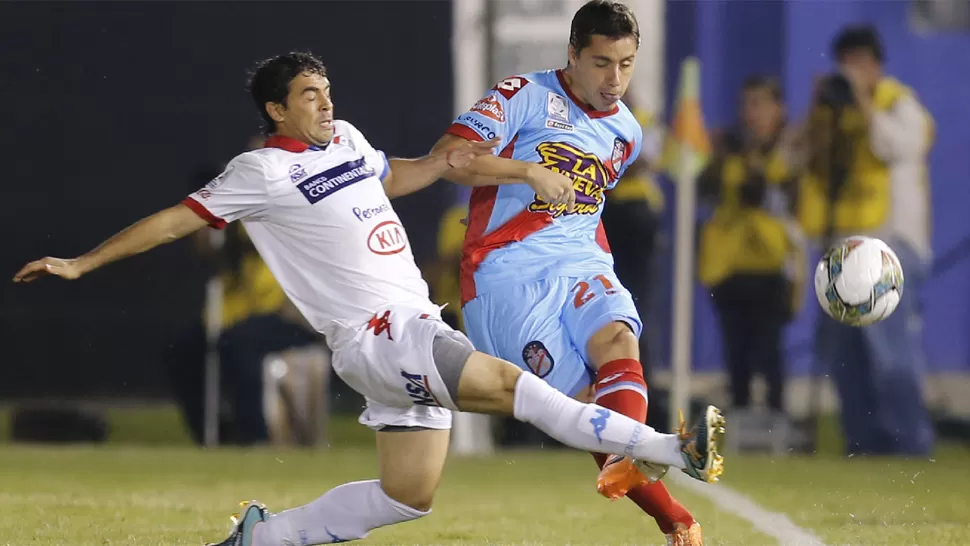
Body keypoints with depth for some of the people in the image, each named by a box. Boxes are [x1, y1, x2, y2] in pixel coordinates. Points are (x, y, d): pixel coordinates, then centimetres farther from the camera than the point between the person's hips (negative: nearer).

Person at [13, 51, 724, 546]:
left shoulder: (346, 139, 15)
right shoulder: (264, 172, -7)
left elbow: (389, 178, 35)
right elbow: (177, 220, -4)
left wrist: (443, 163, 15)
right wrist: (81, 264, -5)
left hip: (415, 334, 9)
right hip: (373, 336, -9)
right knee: (508, 384, -23)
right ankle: (671, 451, -28)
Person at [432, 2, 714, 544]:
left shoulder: (627, 134, 17)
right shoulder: (526, 96, -3)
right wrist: (527, 171, -22)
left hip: (582, 263, 5)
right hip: (507, 271, -5)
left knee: (617, 338, -30)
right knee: (579, 393, -19)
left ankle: (627, 461, -52)